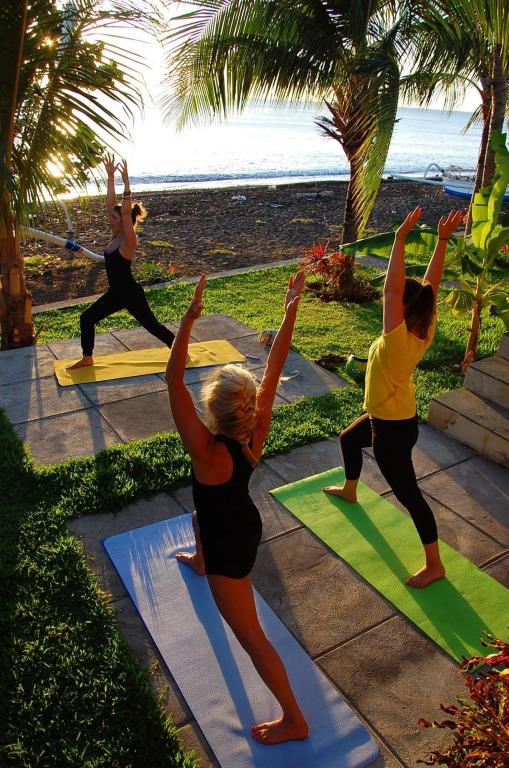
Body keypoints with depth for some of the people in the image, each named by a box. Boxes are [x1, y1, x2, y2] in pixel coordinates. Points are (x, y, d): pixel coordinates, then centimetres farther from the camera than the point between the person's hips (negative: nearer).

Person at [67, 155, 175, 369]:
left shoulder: (128, 240, -18)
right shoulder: (117, 235, 3)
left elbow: (126, 212, -32)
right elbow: (110, 203, 3)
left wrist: (126, 183, -35)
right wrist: (110, 177, 1)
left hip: (131, 294, -8)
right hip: (116, 293, 8)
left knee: (151, 325, 3)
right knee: (87, 318, 10)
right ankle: (87, 358, 22)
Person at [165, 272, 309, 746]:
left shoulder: (208, 451, -39)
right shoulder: (256, 431, -22)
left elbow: (173, 382, -43)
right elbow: (274, 366, -20)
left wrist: (188, 321, -50)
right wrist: (291, 309, -22)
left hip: (230, 546, -8)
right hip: (245, 522, 8)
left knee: (251, 637, 8)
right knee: (199, 518, 41)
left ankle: (294, 720, 22)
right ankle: (200, 562, 74)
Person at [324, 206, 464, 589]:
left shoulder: (397, 339, -31)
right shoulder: (424, 333, -9)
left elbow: (393, 287, -38)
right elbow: (431, 284, -7)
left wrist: (401, 237, -36)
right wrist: (443, 240, -11)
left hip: (392, 429, -9)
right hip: (391, 419, 9)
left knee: (409, 495, 3)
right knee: (348, 438, 32)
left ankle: (434, 565, 18)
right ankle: (350, 491, 58)